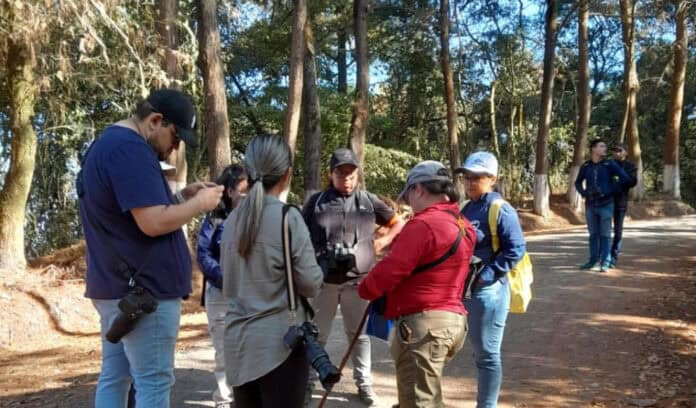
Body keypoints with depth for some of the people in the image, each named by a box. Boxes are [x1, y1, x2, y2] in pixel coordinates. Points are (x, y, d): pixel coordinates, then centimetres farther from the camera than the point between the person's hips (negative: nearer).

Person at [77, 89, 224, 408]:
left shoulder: (107, 143, 16)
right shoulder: (130, 148, -18)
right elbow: (153, 223, -25)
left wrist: (181, 196, 10)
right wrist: (199, 203, -10)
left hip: (116, 285, 10)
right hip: (143, 288, -10)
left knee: (113, 378, 13)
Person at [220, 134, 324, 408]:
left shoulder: (232, 220, 6)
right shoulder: (288, 217, -13)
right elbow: (311, 285, -9)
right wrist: (316, 268, 10)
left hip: (238, 340, 6)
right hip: (280, 341, -6)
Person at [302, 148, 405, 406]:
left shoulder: (369, 201, 4)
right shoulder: (316, 202, 1)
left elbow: (398, 224, 14)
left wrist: (382, 242, -1)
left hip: (357, 281, 1)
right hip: (323, 281, -1)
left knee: (359, 334, 12)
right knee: (316, 335, 10)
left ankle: (364, 383, 25)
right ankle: (307, 382, 23)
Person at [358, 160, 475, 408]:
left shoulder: (423, 224, -17)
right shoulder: (463, 226, 13)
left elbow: (391, 270, -18)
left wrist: (365, 289, 0)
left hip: (423, 322, -10)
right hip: (453, 319, 10)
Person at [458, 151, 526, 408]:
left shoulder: (500, 210, -14)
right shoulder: (468, 209, 10)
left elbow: (516, 249, -19)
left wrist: (486, 275, -20)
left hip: (488, 291, -8)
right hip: (466, 289, 8)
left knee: (487, 354, 3)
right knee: (480, 352, 19)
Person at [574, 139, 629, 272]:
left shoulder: (610, 164, -4)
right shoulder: (586, 166, 3)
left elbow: (624, 178, -5)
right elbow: (578, 182, 18)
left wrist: (612, 190, -5)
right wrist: (583, 193, 2)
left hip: (606, 205, -3)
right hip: (590, 205, 3)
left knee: (605, 235, 1)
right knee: (593, 234, 11)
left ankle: (605, 262, 7)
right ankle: (593, 260, 20)